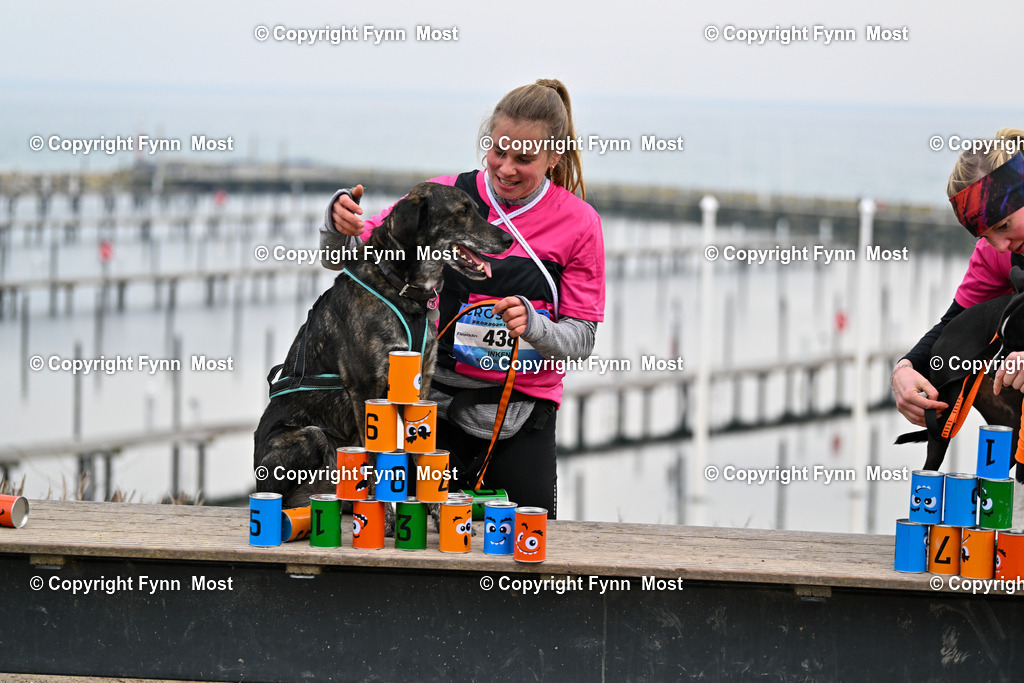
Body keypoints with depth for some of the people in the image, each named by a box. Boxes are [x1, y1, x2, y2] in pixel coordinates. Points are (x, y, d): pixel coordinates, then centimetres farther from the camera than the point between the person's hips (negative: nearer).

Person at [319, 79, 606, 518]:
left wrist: (531, 324, -22)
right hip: (436, 407, 0)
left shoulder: (577, 222, -2)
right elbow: (342, 258, 2)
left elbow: (581, 339, -1)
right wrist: (339, 223, -21)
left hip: (520, 417, 0)